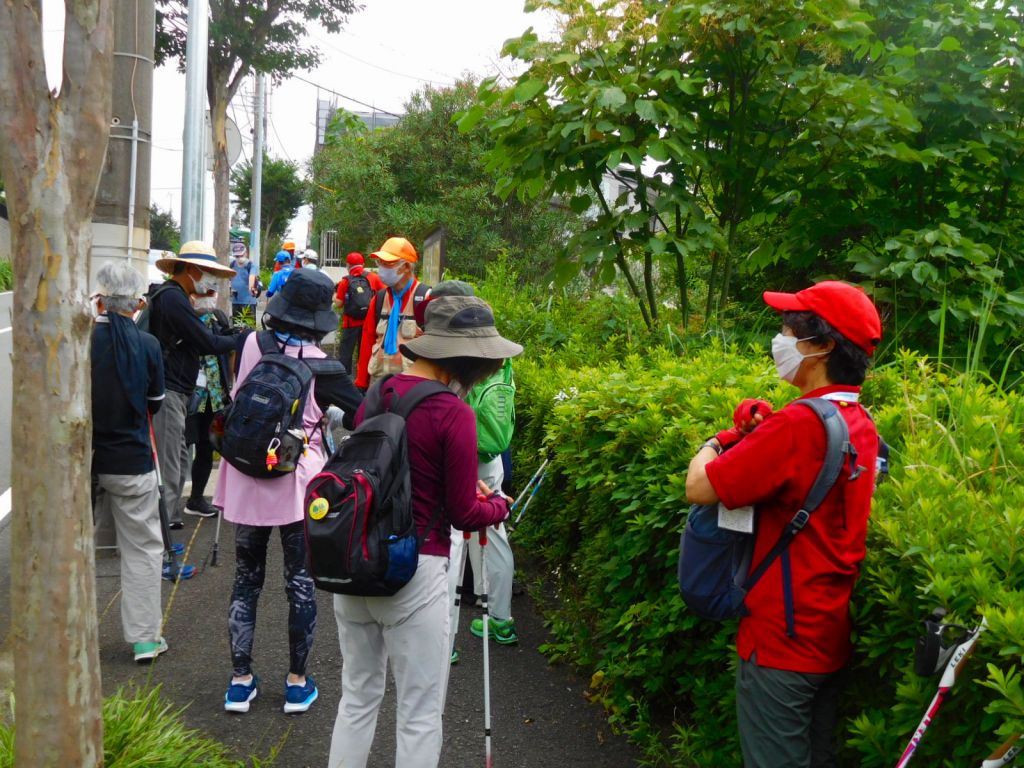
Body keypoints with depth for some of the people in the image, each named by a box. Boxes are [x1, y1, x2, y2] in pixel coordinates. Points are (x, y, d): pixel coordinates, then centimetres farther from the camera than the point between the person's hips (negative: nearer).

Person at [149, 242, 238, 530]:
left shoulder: (171, 295, 18)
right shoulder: (173, 298, -15)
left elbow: (194, 340, 17)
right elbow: (207, 343, -17)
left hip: (175, 390, 11)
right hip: (169, 391, -11)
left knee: (178, 457, 17)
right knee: (168, 462, -6)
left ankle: (170, 515, 26)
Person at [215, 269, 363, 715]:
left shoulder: (253, 344, -4)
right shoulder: (320, 365, -13)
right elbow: (361, 416, -8)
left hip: (247, 481, 3)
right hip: (298, 483, -3)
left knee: (246, 579, 15)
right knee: (301, 582, 10)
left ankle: (240, 680, 21)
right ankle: (297, 682, 18)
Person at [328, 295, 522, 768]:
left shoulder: (374, 395, 3)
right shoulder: (451, 413, -16)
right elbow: (464, 515, -10)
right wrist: (498, 505, 10)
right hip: (413, 570, -6)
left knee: (357, 698, 20)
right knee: (420, 714, 8)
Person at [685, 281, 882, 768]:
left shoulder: (799, 423, -24)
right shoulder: (861, 424, 4)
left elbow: (700, 489, -22)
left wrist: (714, 444, -2)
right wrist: (759, 437, 0)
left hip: (783, 639, -8)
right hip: (831, 636, 8)